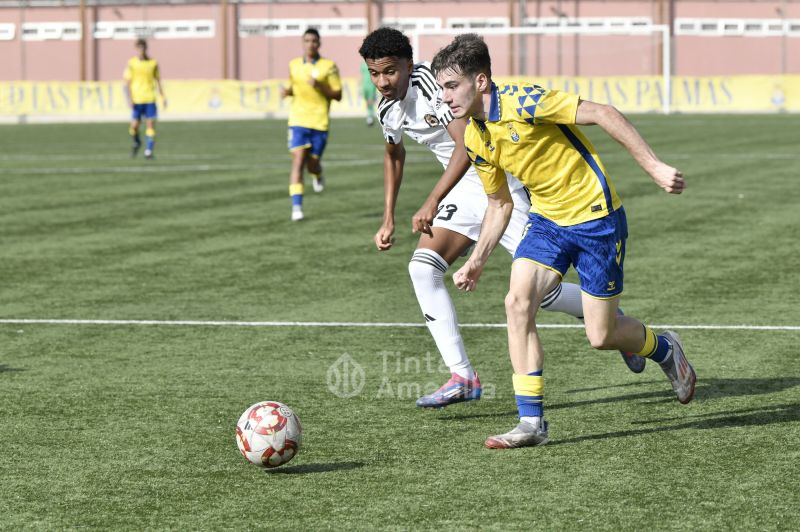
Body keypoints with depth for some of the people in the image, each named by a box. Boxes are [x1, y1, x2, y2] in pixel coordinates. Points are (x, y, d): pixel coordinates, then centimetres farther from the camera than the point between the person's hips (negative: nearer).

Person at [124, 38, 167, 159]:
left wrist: (163, 96, 10)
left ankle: (148, 151, -3)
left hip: (150, 99, 1)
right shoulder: (131, 63, 0)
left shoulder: (153, 63, 5)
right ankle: (136, 143, 29)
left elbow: (158, 80, 13)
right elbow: (128, 82, 0)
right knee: (134, 126, -1)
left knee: (150, 124, -7)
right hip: (136, 99, -1)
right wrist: (129, 98, -9)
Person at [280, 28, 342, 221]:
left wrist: (319, 86, -17)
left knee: (312, 164, 4)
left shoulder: (329, 66, -2)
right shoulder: (294, 65, 8)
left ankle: (318, 175, 44)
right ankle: (296, 207, -15)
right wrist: (287, 91, 1)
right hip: (298, 120, 1)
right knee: (298, 162, -12)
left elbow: (338, 95, -2)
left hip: (319, 122, -1)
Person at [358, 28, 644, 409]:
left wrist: (433, 202, -36)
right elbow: (394, 155, 24)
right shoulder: (387, 109, 2)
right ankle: (462, 378, -9)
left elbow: (466, 146, -32)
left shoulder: (432, 81, -24)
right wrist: (388, 219, 20)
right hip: (465, 189, 8)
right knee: (422, 267, -11)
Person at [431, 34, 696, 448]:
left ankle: (665, 350, 33)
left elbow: (602, 114, -22)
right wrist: (476, 262, 8)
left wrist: (654, 166, -25)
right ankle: (531, 422, -12)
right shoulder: (475, 140, 2)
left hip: (595, 216, -6)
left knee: (601, 336, -1)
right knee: (518, 301, -17)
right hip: (547, 219, 6)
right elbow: (500, 205, 15)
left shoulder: (521, 102, -23)